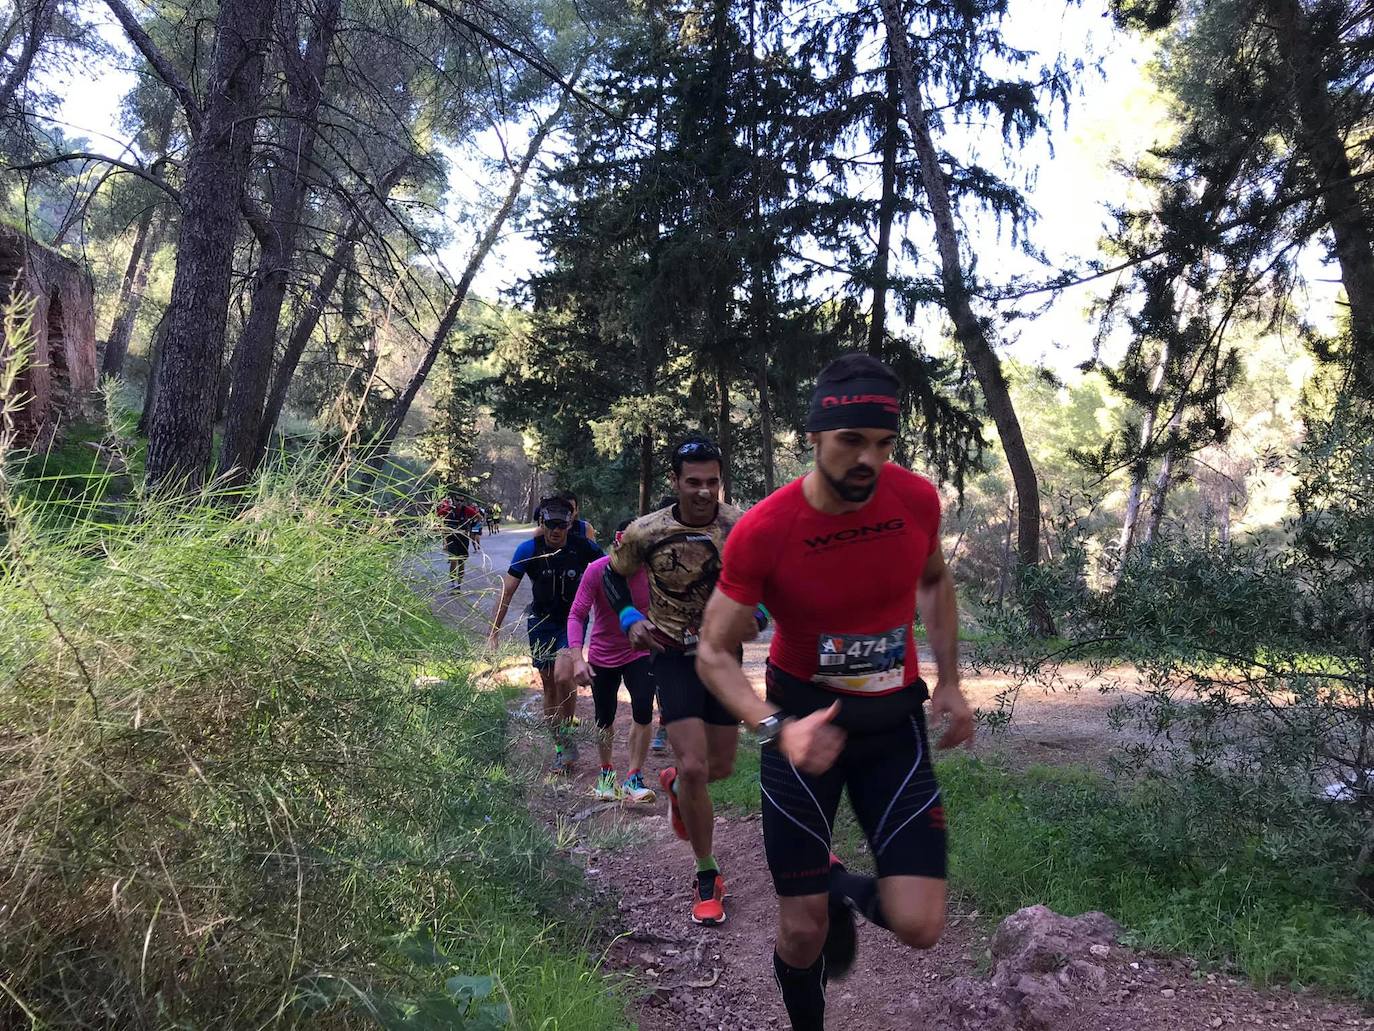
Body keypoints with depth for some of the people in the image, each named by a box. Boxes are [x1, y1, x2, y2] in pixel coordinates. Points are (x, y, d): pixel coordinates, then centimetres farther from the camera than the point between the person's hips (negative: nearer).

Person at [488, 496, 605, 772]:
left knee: (563, 678, -19)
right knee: (548, 686, 5)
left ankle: (566, 737, 2)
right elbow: (507, 591, -12)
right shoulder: (528, 550, -14)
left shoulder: (583, 548, -15)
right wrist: (493, 633, -16)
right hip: (542, 622, 2)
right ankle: (561, 747, 18)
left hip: (572, 620, -2)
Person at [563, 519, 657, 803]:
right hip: (603, 656, 0)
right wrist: (577, 658, -29)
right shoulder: (597, 571, -20)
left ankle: (633, 779, 0)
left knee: (643, 713, -14)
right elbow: (576, 615, -19)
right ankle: (606, 773, 36)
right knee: (605, 720, 12)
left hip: (640, 653, 0)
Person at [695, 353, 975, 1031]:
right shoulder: (762, 531, -22)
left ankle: (845, 891, 28)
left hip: (893, 722, 2)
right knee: (803, 932, 5)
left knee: (919, 927, -7)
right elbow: (714, 653, -14)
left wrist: (950, 683, 5)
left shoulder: (918, 500, -12)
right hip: (803, 724, -2)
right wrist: (777, 728, -30)